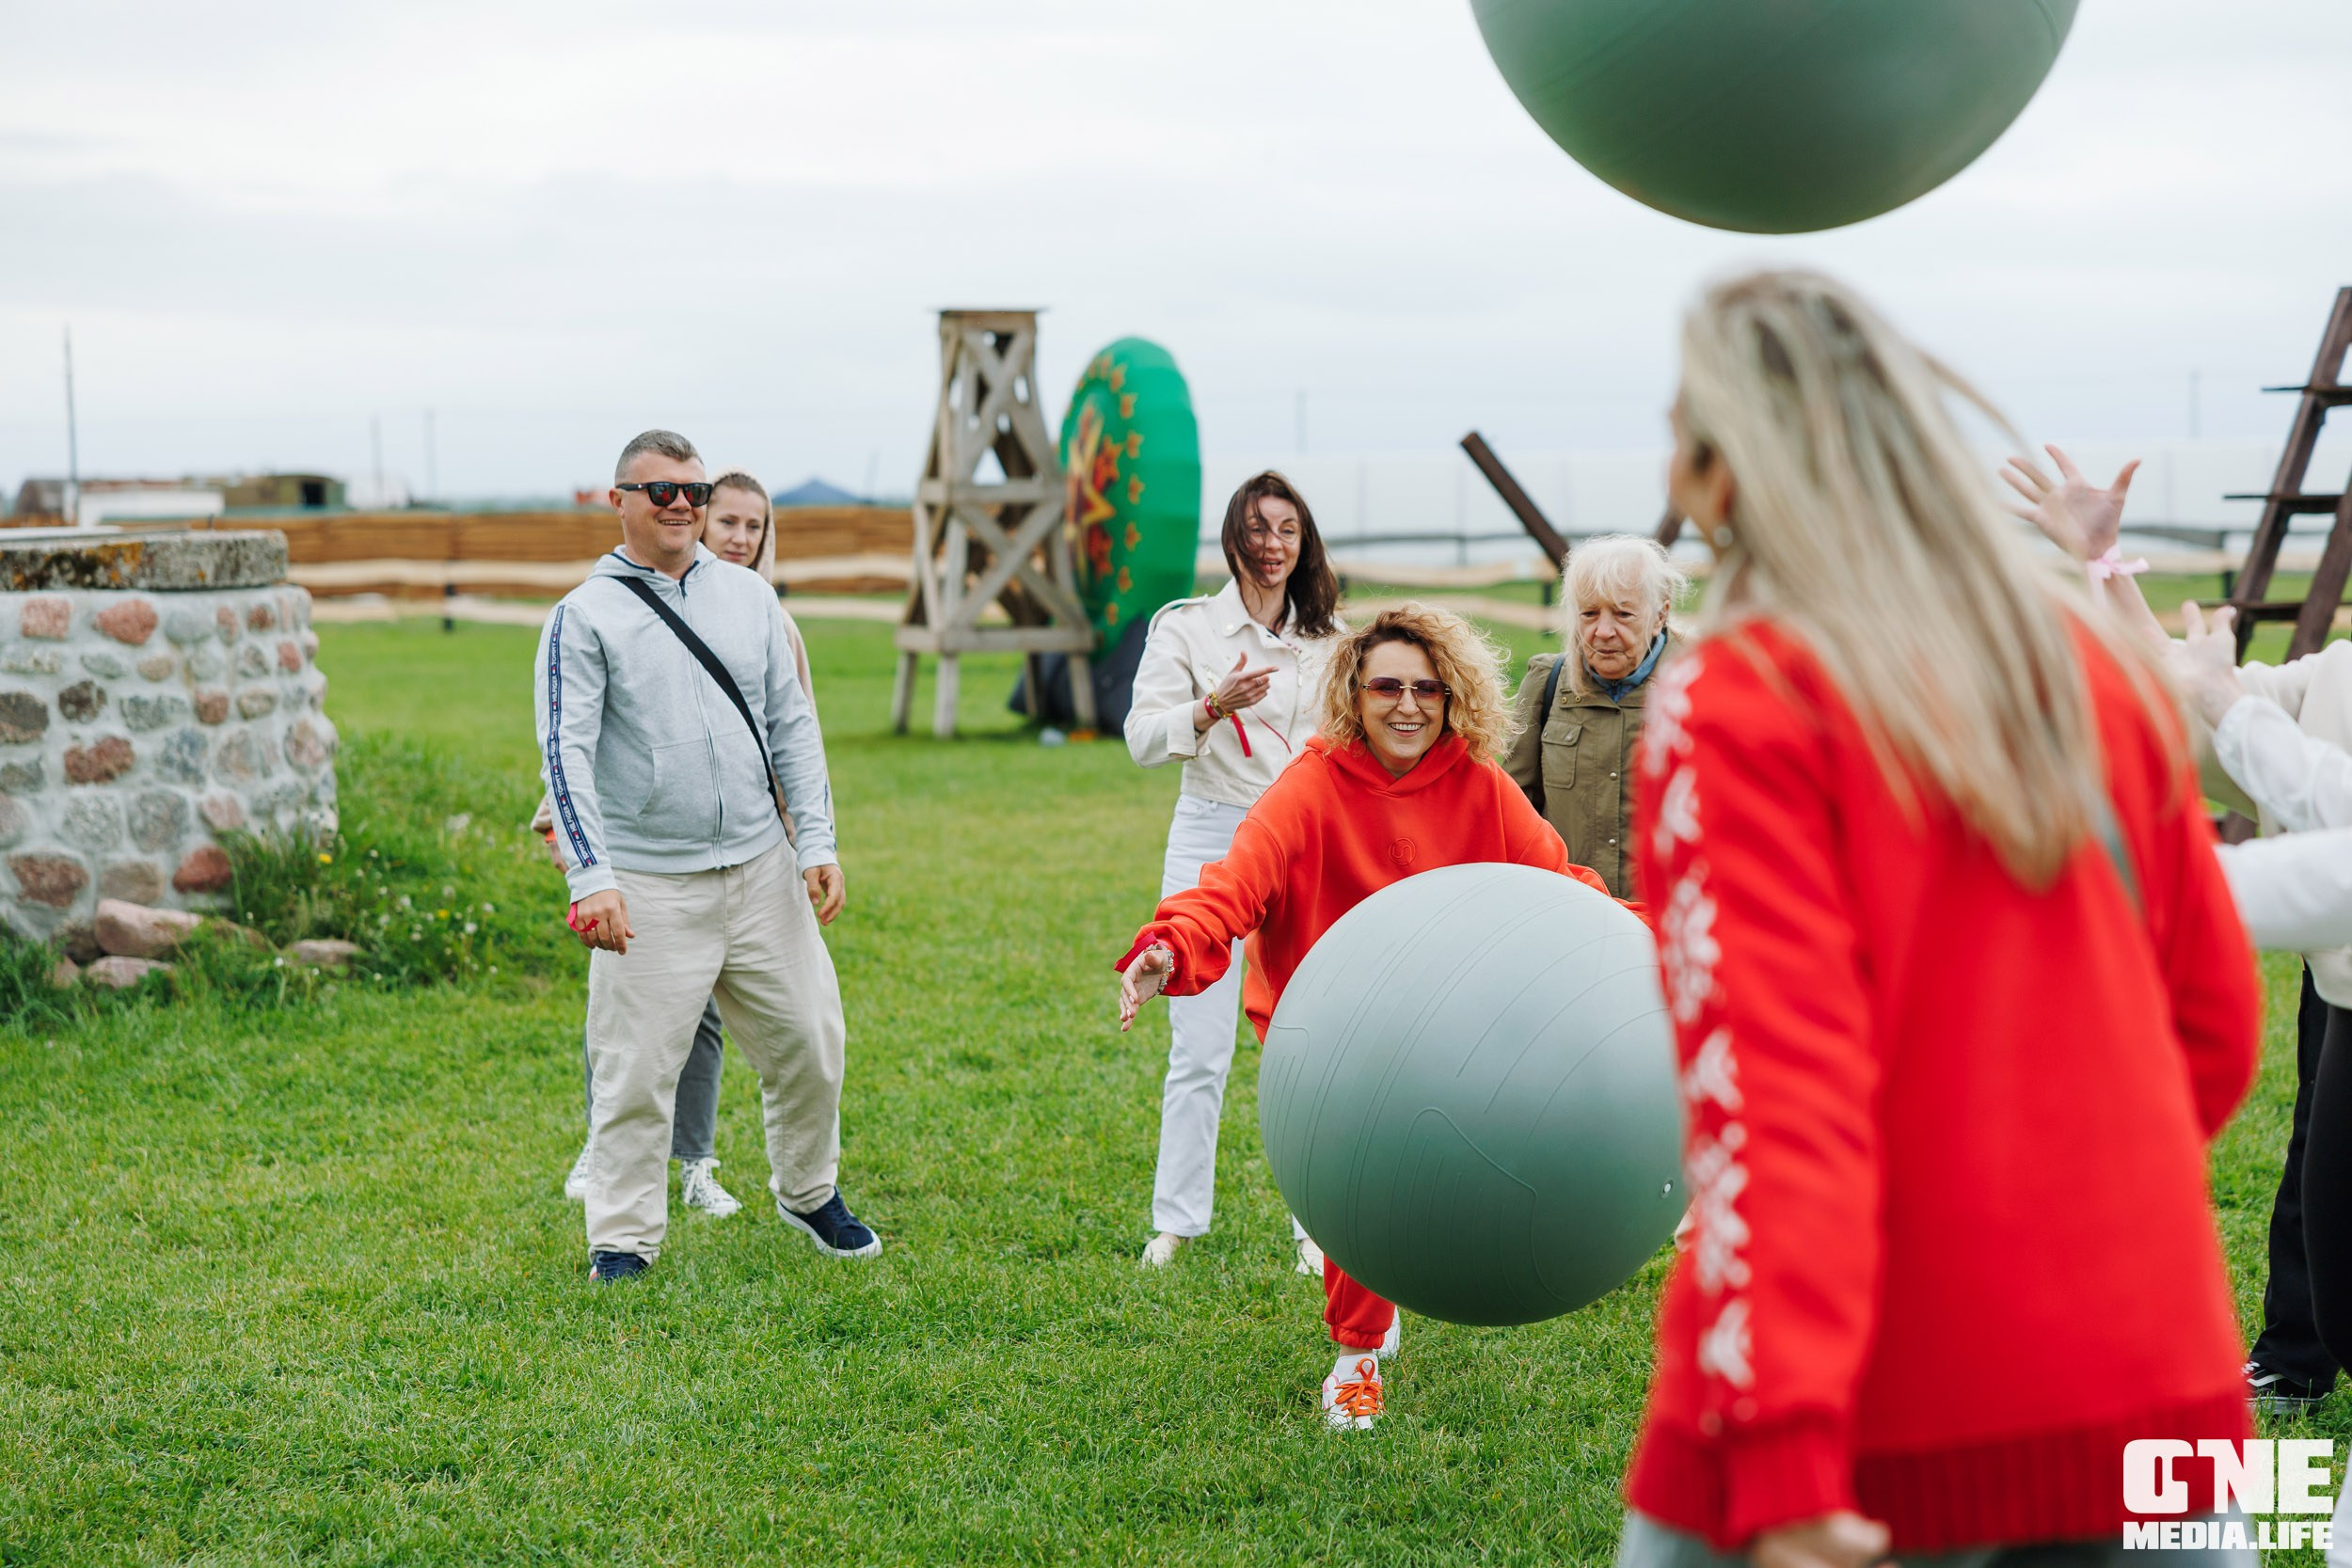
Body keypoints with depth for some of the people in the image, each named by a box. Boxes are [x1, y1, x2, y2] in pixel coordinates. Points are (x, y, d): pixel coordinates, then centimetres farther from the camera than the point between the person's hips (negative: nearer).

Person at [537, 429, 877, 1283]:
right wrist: (590, 876, -20)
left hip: (761, 867, 4)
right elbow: (566, 750, -10)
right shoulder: (585, 616, -4)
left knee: (808, 1045, 11)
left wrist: (818, 841, 3)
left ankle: (810, 1193, 34)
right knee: (637, 1071, -2)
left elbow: (792, 725, 12)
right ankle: (622, 1239, 12)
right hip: (648, 887, -4)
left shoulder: (749, 597, 10)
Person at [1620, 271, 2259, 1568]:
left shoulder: (1734, 702, -10)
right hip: (2143, 1377, 5)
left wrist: (1782, 1455, -21)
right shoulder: (2099, 665, 8)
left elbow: (1768, 1085, -18)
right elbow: (2214, 1018, 15)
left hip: (1883, 1412, -5)